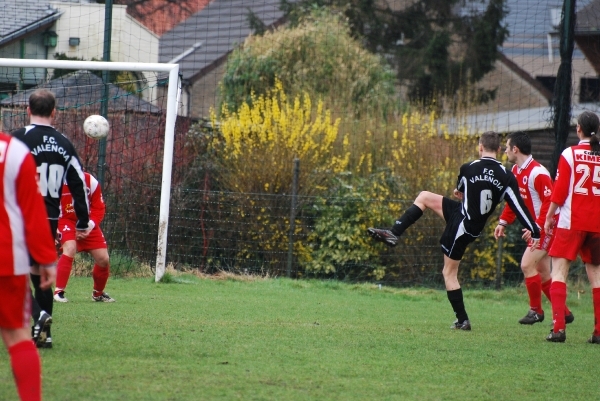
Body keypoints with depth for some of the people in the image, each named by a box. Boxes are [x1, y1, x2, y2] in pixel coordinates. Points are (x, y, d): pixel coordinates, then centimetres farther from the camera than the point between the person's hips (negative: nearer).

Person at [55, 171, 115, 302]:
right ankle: (59, 292, -24)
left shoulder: (91, 182, -12)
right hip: (66, 221, -3)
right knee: (70, 249, -32)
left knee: (103, 259, -1)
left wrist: (90, 225, -20)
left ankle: (98, 293, 28)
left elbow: (99, 208, -4)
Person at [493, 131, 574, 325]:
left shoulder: (538, 173, -22)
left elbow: (550, 201, -25)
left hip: (546, 227, -9)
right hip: (535, 227, 9)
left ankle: (536, 310, 0)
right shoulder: (515, 171, 7)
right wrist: (503, 222, 8)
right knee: (542, 273, 10)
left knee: (527, 265, -14)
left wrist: (537, 227, -30)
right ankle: (563, 313, 19)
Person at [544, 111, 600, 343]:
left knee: (559, 270, -2)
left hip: (571, 222, -4)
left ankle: (558, 328, -15)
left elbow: (559, 191, -6)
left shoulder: (570, 154, -5)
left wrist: (549, 217, 4)